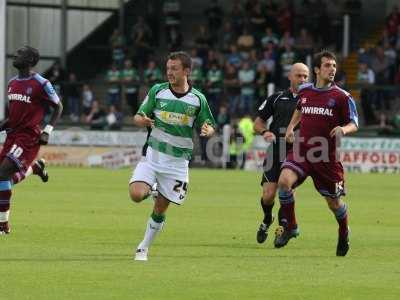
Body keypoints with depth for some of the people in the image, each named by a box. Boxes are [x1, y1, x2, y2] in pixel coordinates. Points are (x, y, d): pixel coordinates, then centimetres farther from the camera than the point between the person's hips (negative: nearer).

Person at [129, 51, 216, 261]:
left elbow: (208, 126, 9)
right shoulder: (157, 91, 0)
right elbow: (138, 117, 5)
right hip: (152, 155, 0)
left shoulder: (198, 99, 0)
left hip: (178, 161, 0)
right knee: (136, 195, -21)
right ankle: (150, 189, 15)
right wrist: (142, 120, -20)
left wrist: (207, 130, -16)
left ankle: (144, 248, 20)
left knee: (160, 208, 2)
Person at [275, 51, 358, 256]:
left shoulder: (342, 97, -5)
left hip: (327, 156, -2)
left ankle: (344, 232, 39)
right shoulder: (304, 91, 7)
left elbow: (354, 124, 0)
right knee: (284, 181, -24)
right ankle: (290, 226, -5)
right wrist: (291, 126, 18)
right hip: (301, 151, 2)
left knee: (334, 201, 8)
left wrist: (343, 129, -22)